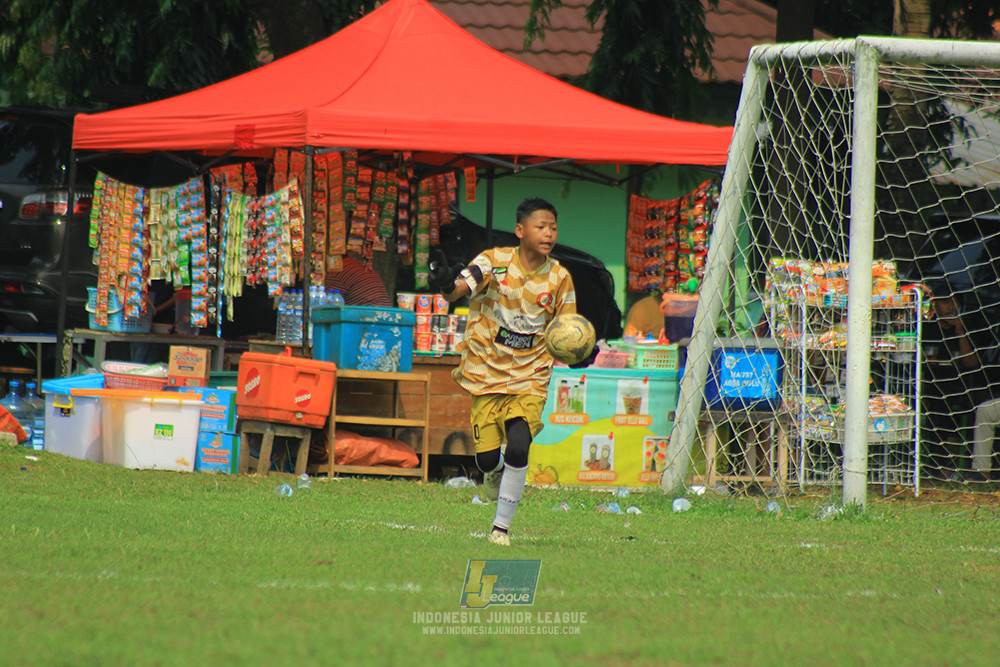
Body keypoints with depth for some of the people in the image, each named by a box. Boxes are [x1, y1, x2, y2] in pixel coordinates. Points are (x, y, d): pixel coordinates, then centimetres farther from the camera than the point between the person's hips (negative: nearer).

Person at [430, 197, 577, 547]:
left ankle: (502, 527, -1)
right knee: (487, 455, -4)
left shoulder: (559, 278, -3)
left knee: (518, 448, -17)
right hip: (487, 372, -1)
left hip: (530, 377, 1)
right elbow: (460, 288, -27)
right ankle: (495, 472, 36)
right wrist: (447, 284, -52)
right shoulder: (494, 262, -11)